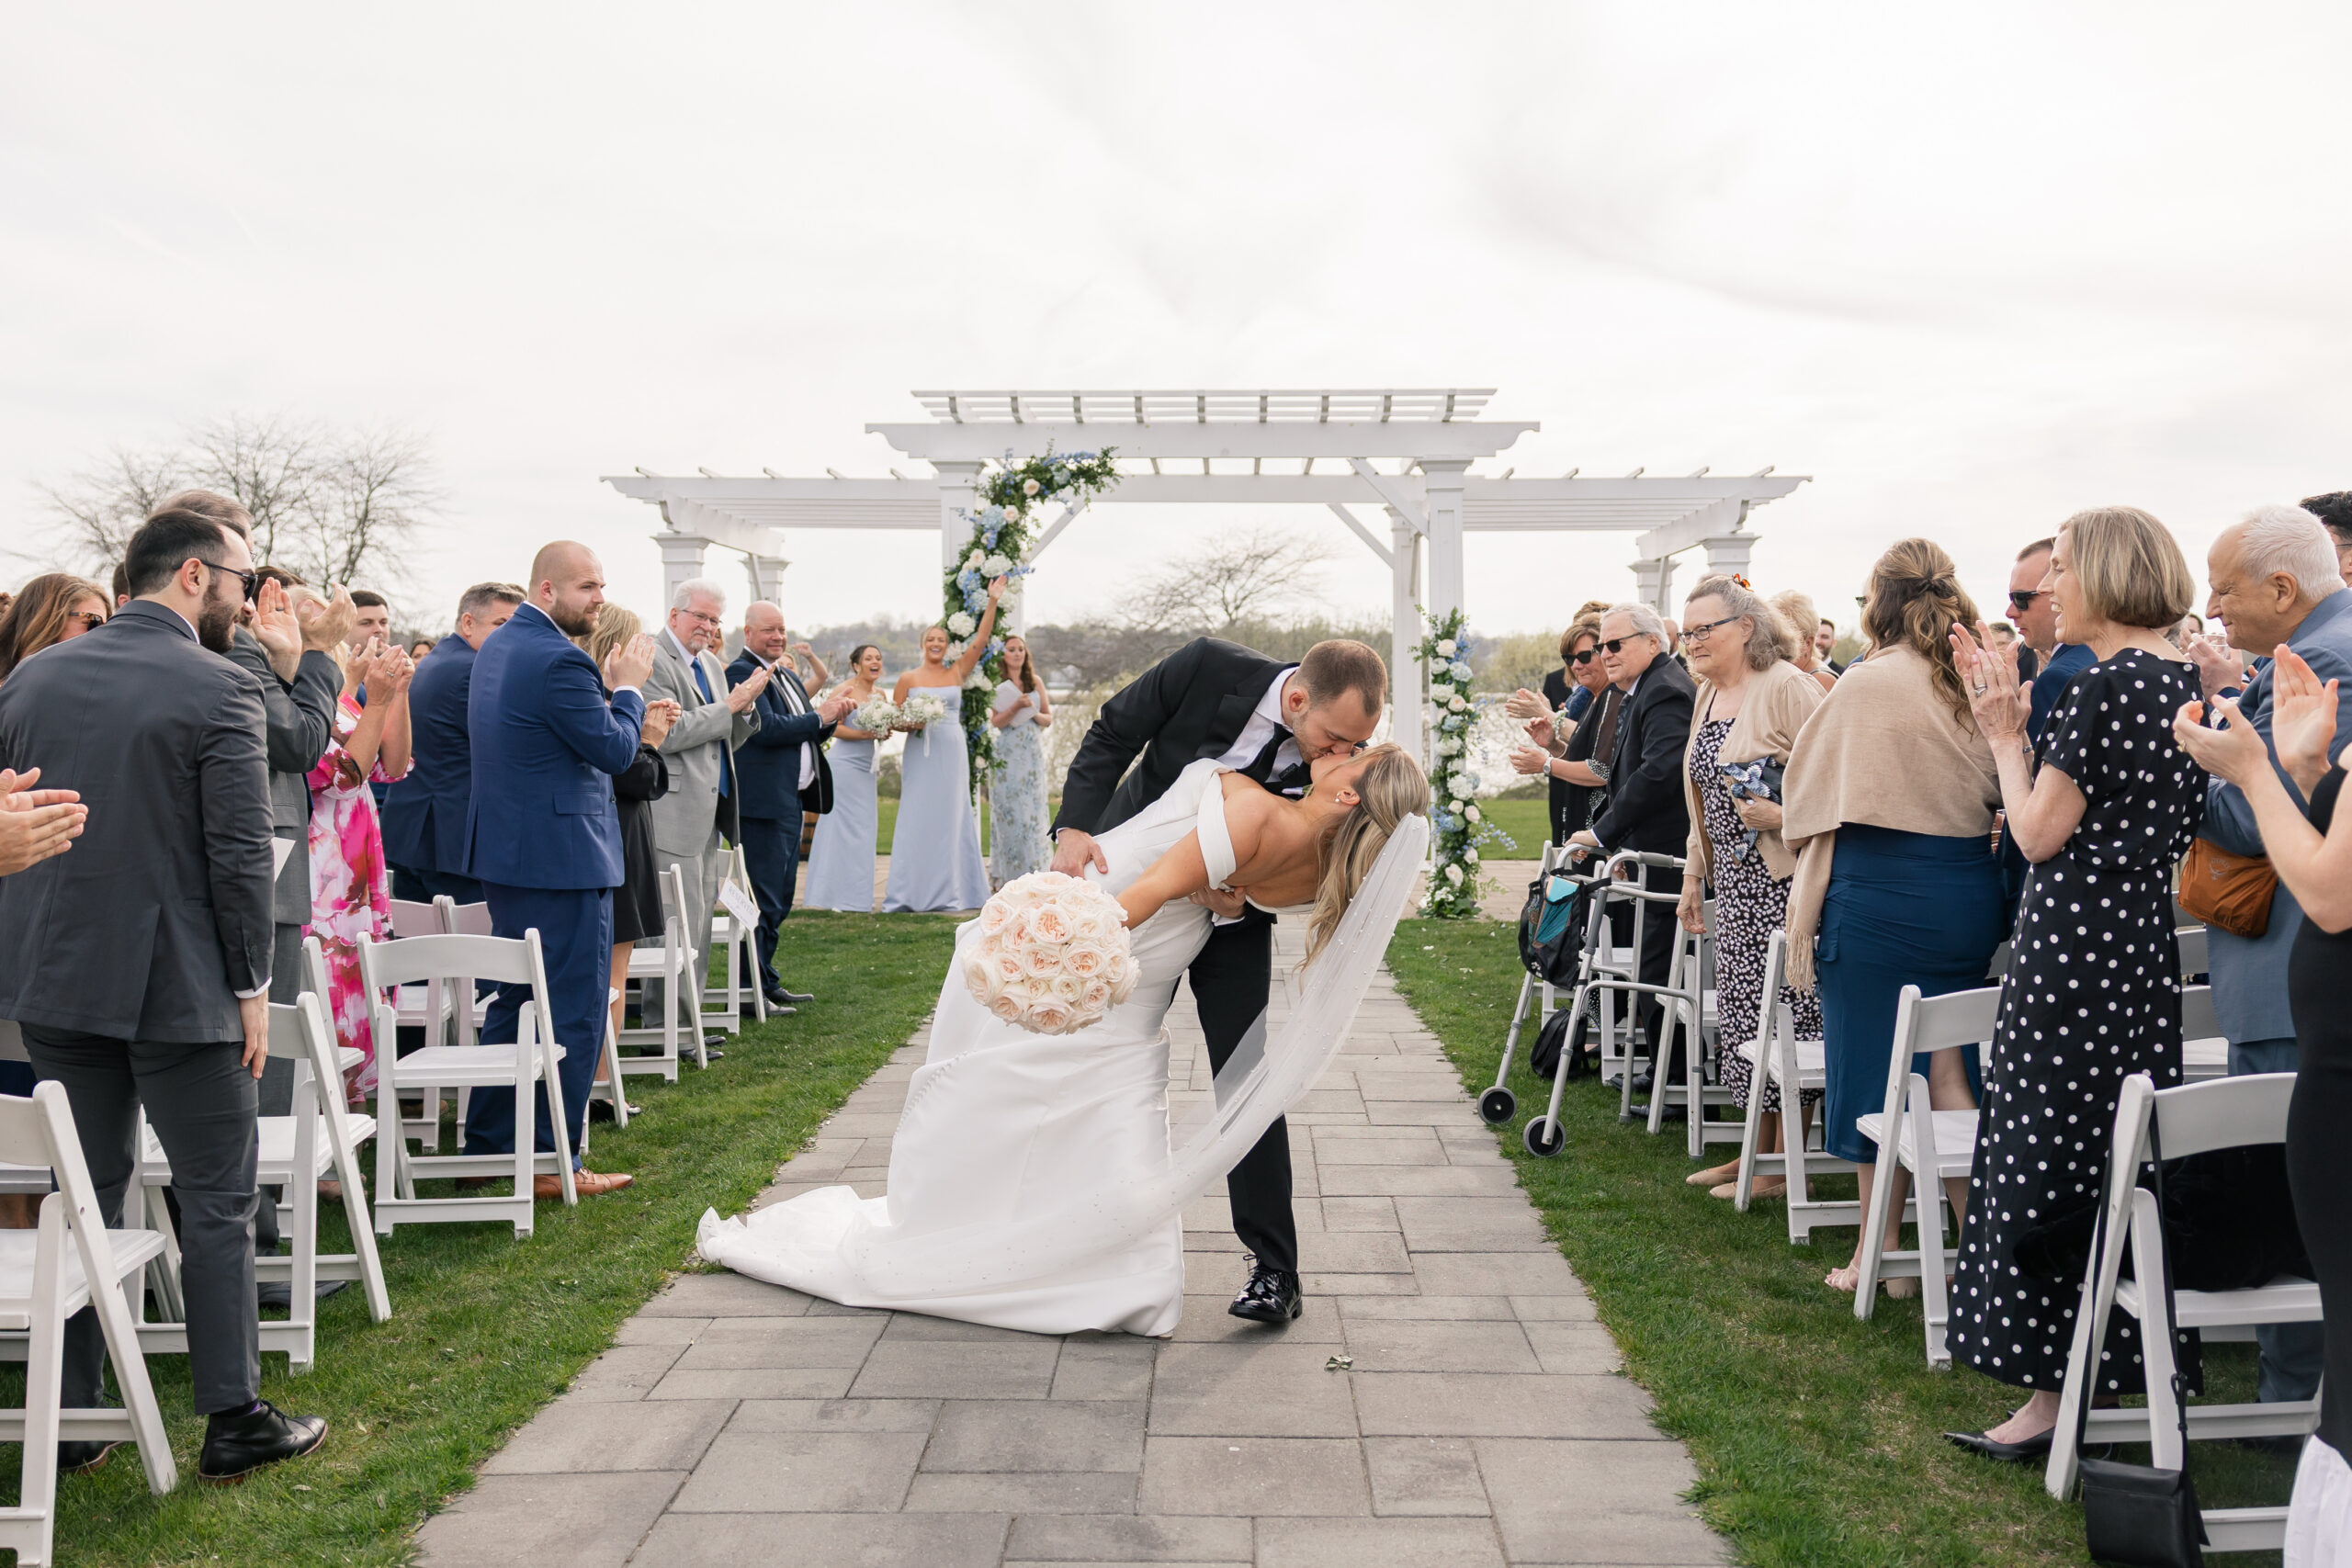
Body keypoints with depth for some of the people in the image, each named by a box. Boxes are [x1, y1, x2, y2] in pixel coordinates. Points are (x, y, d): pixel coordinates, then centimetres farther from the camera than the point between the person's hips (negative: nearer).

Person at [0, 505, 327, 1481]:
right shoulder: (220, 689, -13)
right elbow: (242, 854, -16)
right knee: (218, 1201, 4)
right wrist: (252, 985, -8)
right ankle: (234, 1422, 10)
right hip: (176, 985, -6)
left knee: (84, 1197, 16)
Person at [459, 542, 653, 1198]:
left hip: (505, 852, 10)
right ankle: (554, 1161, 5)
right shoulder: (559, 661, -20)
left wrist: (611, 688, 15)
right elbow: (615, 751, -15)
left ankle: (486, 1144, 28)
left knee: (514, 1000, 19)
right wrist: (628, 686, 0)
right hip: (563, 856, -10)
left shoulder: (497, 646, 12)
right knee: (574, 1010, -1)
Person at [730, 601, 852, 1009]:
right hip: (763, 803, -10)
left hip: (791, 801, 10)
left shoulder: (788, 677, 19)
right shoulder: (742, 673, -11)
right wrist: (819, 716, -12)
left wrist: (831, 718, 3)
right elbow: (767, 728, -22)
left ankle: (768, 982, 25)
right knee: (764, 900, -7)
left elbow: (806, 737, 22)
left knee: (779, 900, 16)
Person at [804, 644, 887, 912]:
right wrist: (864, 734, -20)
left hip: (865, 767, 8)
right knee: (842, 827, -6)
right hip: (843, 764, -7)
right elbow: (831, 726, -15)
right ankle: (837, 894, 0)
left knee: (864, 827, 7)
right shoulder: (844, 690, -8)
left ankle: (856, 894, 14)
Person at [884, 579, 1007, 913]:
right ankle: (909, 892, 2)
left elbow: (979, 641, 1)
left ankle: (948, 892, 7)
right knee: (916, 819, -2)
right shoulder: (908, 679, 5)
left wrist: (992, 602, -4)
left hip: (951, 753, 1)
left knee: (950, 818, 2)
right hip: (920, 754, -1)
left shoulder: (957, 673, 8)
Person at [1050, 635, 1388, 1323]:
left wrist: (1246, 897, -30)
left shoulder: (1345, 761, -22)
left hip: (1231, 914, -1)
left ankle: (1275, 1267, 1)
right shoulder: (1209, 667, -27)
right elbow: (1111, 734, -13)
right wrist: (1074, 828, -25)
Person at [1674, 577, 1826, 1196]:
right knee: (1743, 1013, 12)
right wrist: (1694, 874, 19)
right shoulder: (1708, 695, 15)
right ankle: (1757, 1150, 22)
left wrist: (1783, 815, -27)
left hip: (1784, 881, -8)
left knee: (1781, 1013, -4)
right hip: (1734, 882, 9)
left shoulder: (1787, 688, -12)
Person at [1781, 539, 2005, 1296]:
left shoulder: (1868, 682, -9)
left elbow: (1831, 809, -6)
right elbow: (1997, 793, 11)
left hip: (1882, 893, -5)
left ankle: (1879, 1256, 15)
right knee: (1944, 1068, 12)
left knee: (1875, 1067, 5)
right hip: (1969, 892, 5)